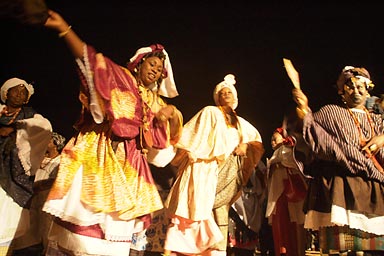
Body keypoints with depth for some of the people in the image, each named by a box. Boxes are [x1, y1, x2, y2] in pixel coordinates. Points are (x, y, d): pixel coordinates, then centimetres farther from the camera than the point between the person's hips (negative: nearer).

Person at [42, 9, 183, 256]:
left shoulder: (154, 102, 18)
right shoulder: (119, 77, 6)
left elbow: (168, 137, 11)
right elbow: (89, 57, -8)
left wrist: (173, 113, -8)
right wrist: (64, 29, -20)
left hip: (127, 163, 5)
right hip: (98, 154, -4)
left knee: (116, 222, 4)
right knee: (86, 209, -7)